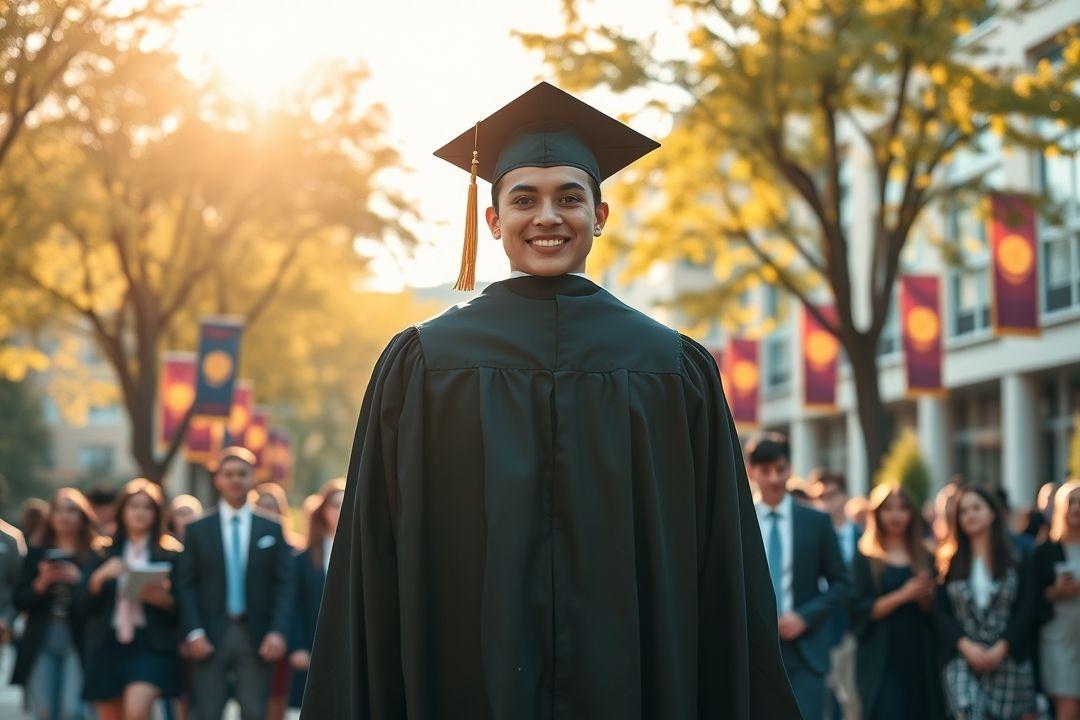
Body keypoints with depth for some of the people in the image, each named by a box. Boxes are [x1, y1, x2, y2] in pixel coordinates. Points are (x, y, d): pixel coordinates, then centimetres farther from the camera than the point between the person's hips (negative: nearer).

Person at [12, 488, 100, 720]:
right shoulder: (37, 554, 13)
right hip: (41, 642, 3)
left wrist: (79, 580, -16)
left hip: (78, 642, -3)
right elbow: (19, 602, 8)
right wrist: (42, 582, -8)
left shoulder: (95, 556, 2)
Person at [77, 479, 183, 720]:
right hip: (108, 646, 3)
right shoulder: (104, 553, 12)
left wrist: (163, 599, -17)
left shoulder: (170, 553, 4)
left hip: (150, 646, -3)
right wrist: (99, 577, -11)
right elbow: (83, 605, 6)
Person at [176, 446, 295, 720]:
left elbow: (284, 585, 5)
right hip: (210, 638, 0)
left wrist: (278, 631, -8)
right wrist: (194, 632, -9)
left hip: (256, 638, 0)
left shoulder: (272, 530, 10)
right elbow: (186, 585, 4)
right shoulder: (197, 530, 9)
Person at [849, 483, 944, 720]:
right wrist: (902, 596, -17)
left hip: (920, 657, 4)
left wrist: (926, 597, -11)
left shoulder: (924, 557, 12)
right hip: (882, 658, -3)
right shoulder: (865, 559, 2)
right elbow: (859, 610, -7)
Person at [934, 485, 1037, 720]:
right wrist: (966, 646, -10)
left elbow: (1025, 610, 1)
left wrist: (1001, 648, -10)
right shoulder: (949, 561, 7)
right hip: (963, 657, -1)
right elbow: (940, 611, 2)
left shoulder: (1015, 559, 7)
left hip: (1009, 656, 1)